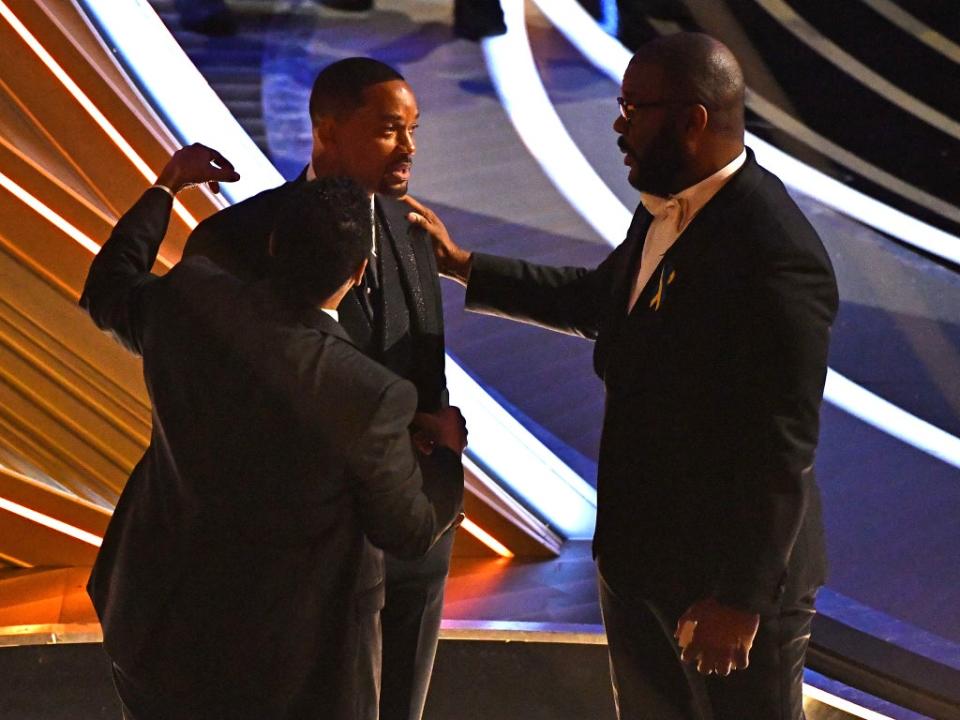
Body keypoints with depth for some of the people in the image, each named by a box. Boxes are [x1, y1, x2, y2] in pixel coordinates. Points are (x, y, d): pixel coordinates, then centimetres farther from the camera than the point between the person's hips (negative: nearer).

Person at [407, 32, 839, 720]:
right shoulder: (664, 211, 1)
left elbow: (783, 449, -26)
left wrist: (740, 600, -22)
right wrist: (462, 264, 18)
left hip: (734, 570, -9)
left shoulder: (776, 258, -27)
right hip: (639, 554, 9)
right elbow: (594, 299, 21)